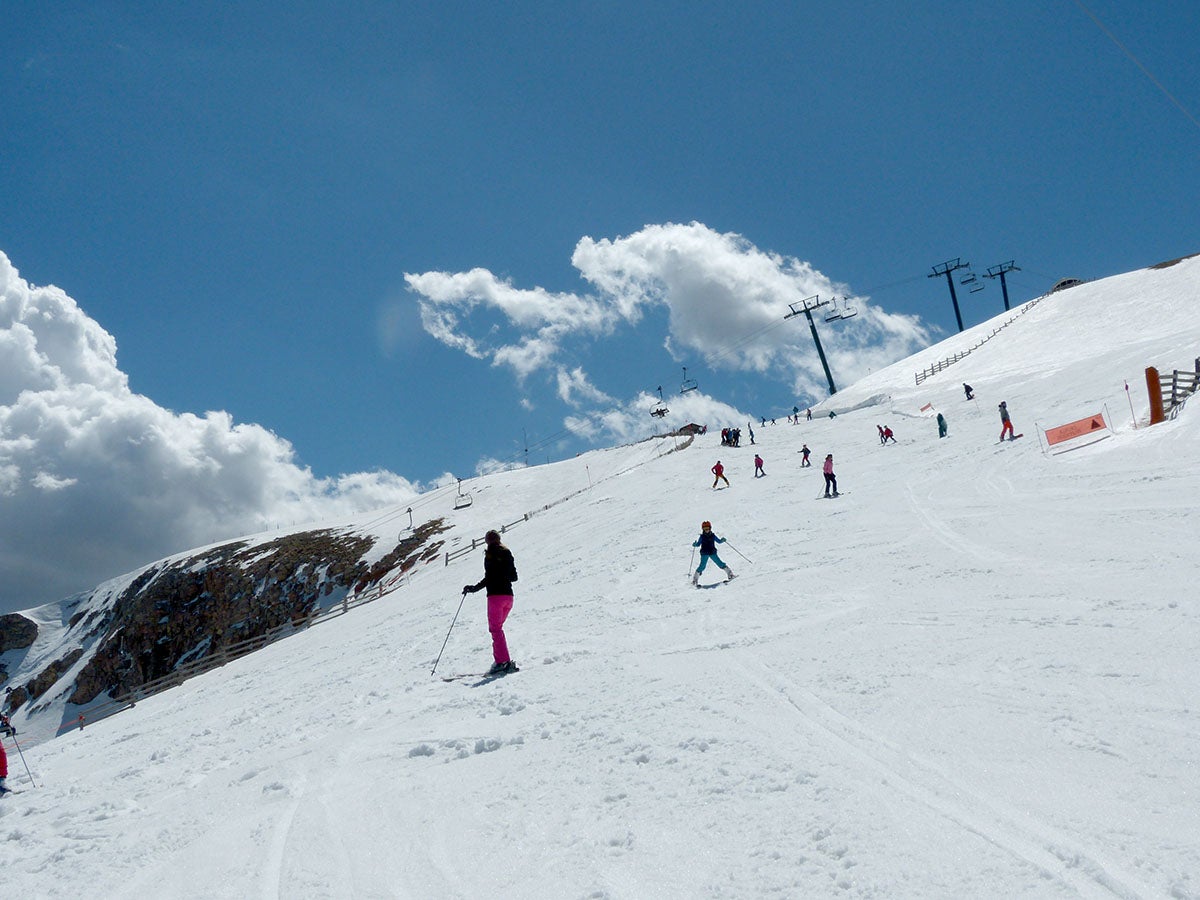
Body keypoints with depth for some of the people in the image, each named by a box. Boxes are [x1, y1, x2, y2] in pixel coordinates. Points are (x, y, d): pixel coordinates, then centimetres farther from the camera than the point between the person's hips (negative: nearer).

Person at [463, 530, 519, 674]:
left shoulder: (490, 554, -5)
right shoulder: (507, 553, 14)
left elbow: (489, 578, -15)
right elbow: (514, 577, 17)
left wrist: (474, 588, -11)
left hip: (495, 595, -7)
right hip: (509, 595, 7)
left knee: (495, 629, -7)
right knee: (498, 627, 17)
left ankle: (503, 661, -17)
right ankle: (502, 659, 13)